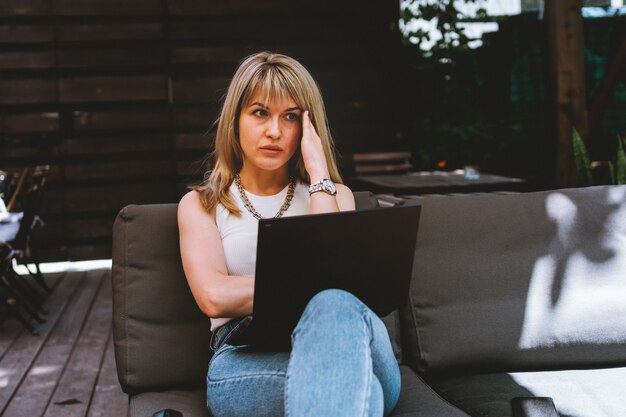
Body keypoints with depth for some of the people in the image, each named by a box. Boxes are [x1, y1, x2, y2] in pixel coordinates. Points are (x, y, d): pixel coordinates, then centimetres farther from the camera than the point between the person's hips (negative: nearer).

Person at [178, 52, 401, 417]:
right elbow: (214, 297, -4)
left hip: (349, 348, 4)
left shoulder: (335, 194, 19)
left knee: (335, 307, -37)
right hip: (247, 357, -3)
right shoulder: (200, 205, 15)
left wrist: (318, 170, -1)